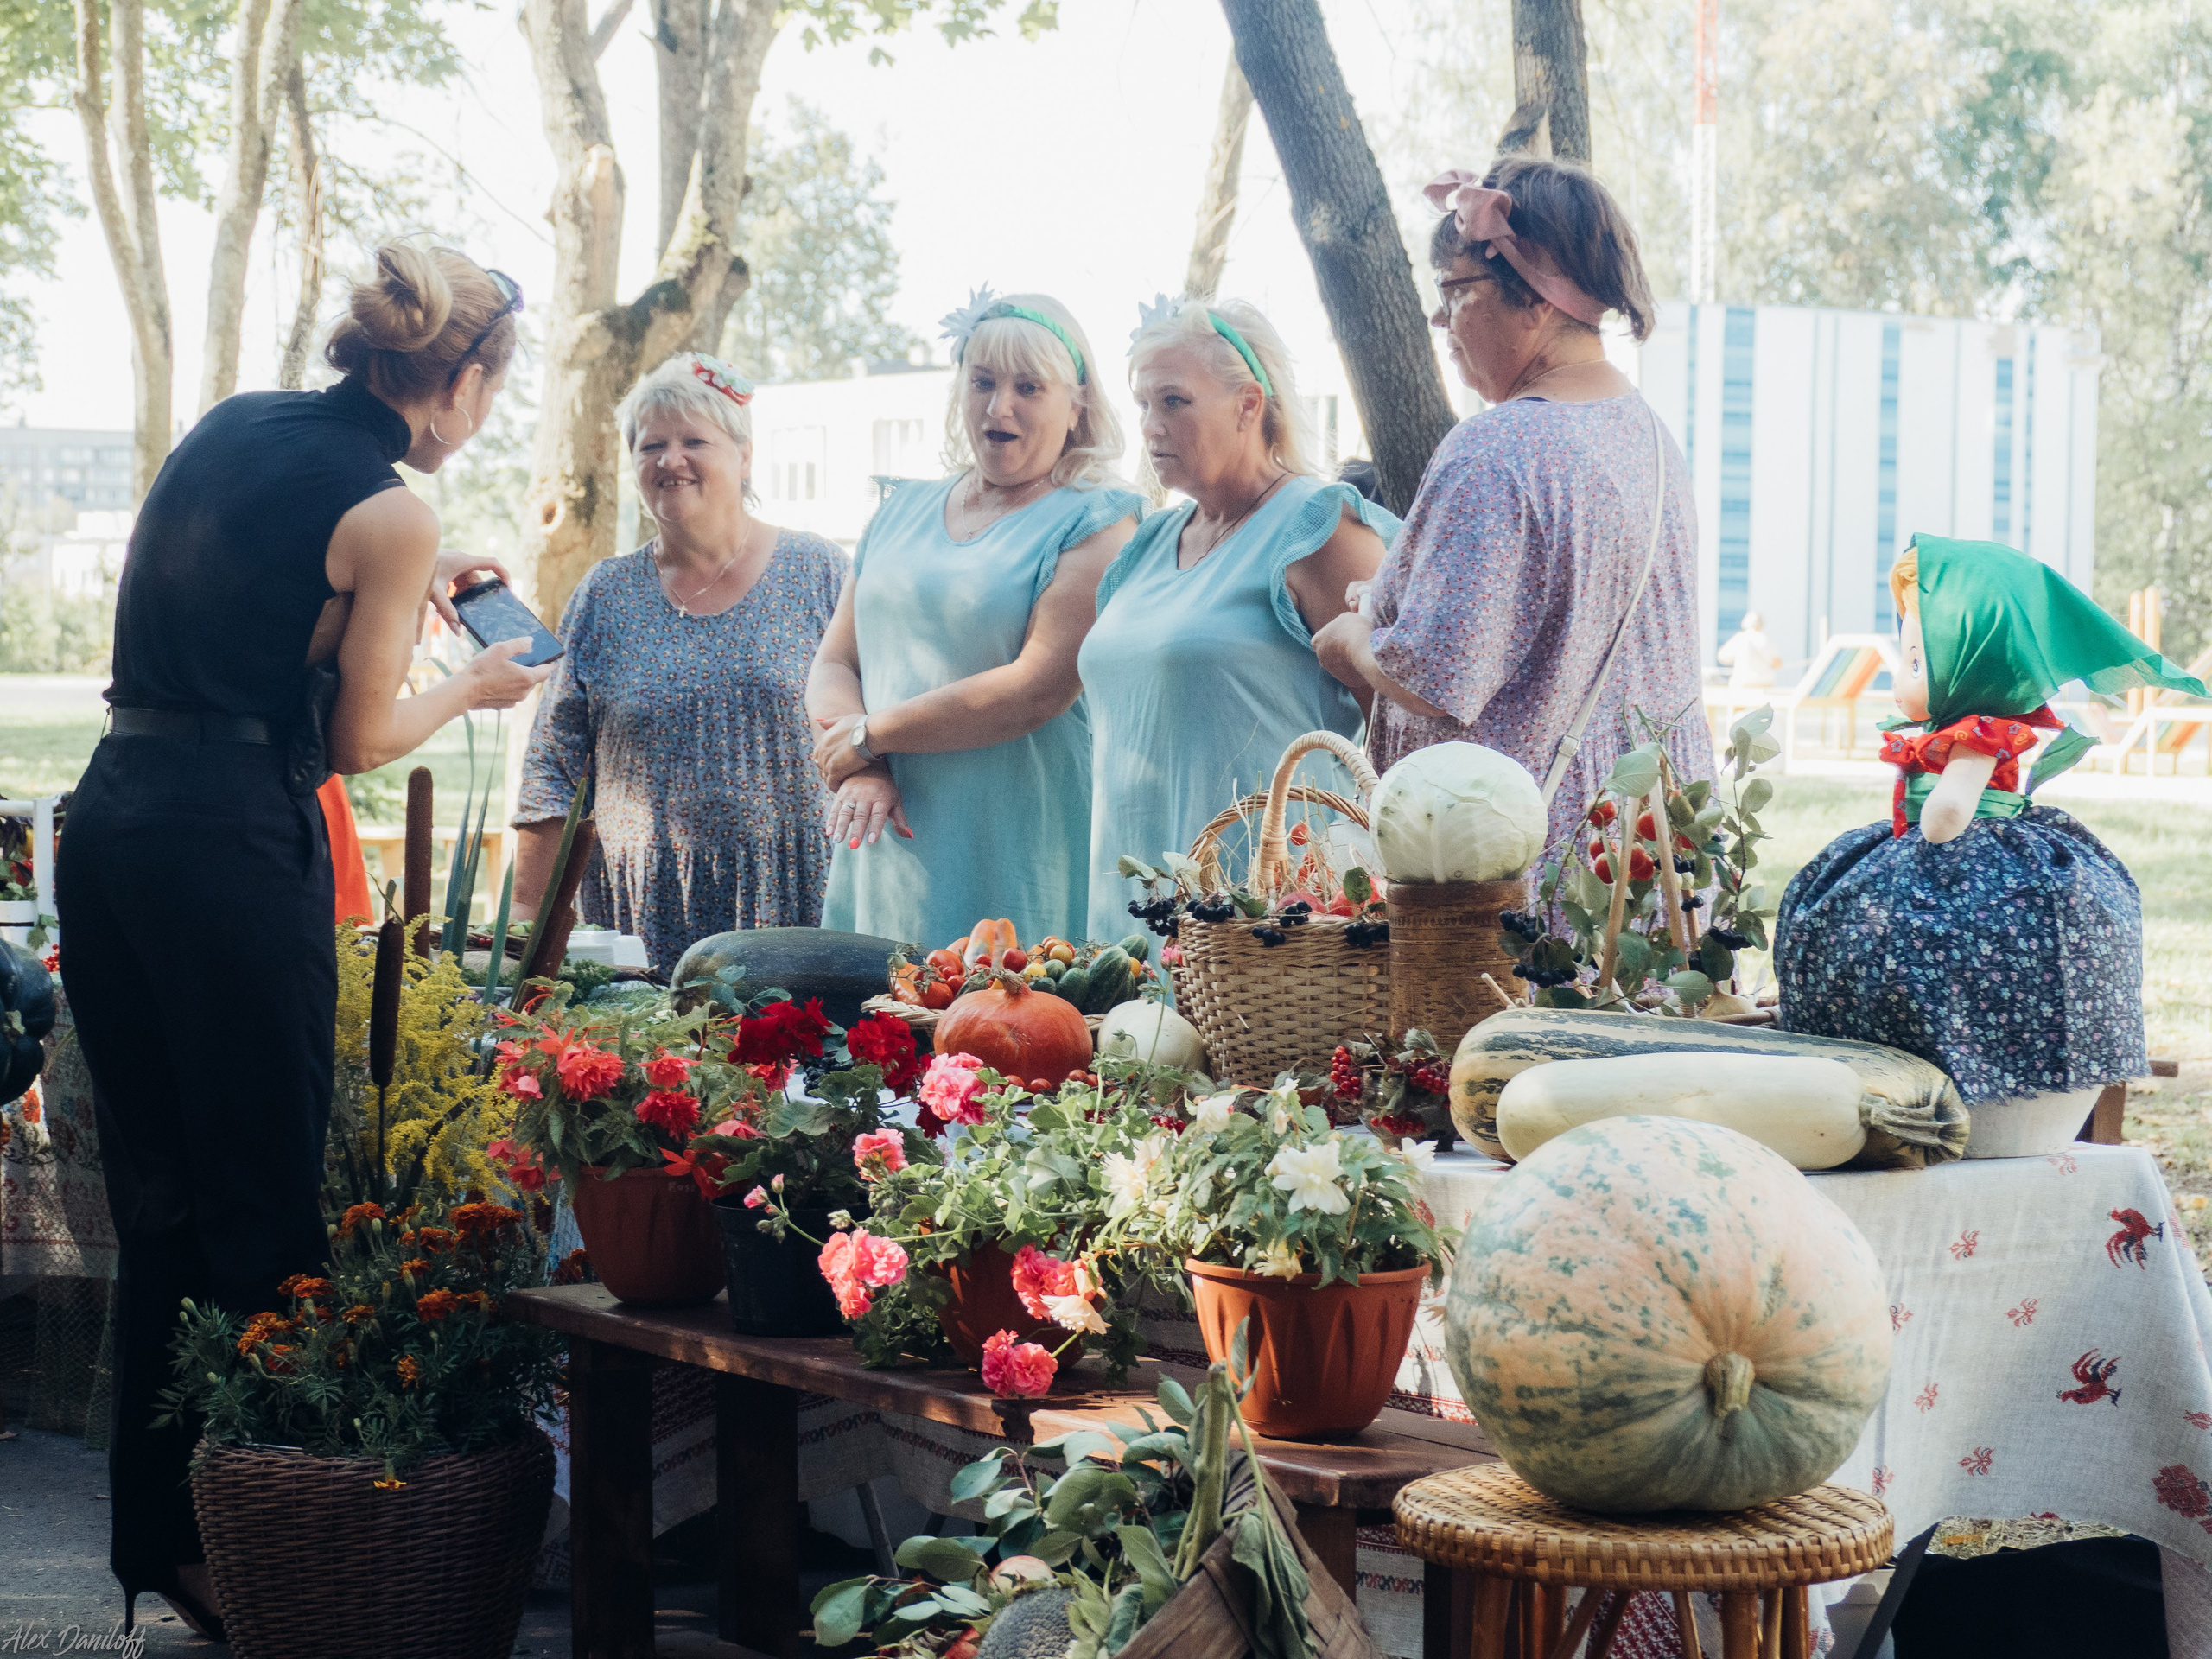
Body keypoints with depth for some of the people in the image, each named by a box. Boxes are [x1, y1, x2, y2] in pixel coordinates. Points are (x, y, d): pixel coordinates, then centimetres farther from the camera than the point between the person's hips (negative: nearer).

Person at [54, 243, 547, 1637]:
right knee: (261, 1198, 1)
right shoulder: (389, 514, -9)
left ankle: (158, 1535, 19)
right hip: (236, 841, -8)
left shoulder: (234, 424, 12)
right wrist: (477, 687, 16)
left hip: (110, 816, 8)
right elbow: (357, 741, -2)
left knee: (155, 1196, 13)